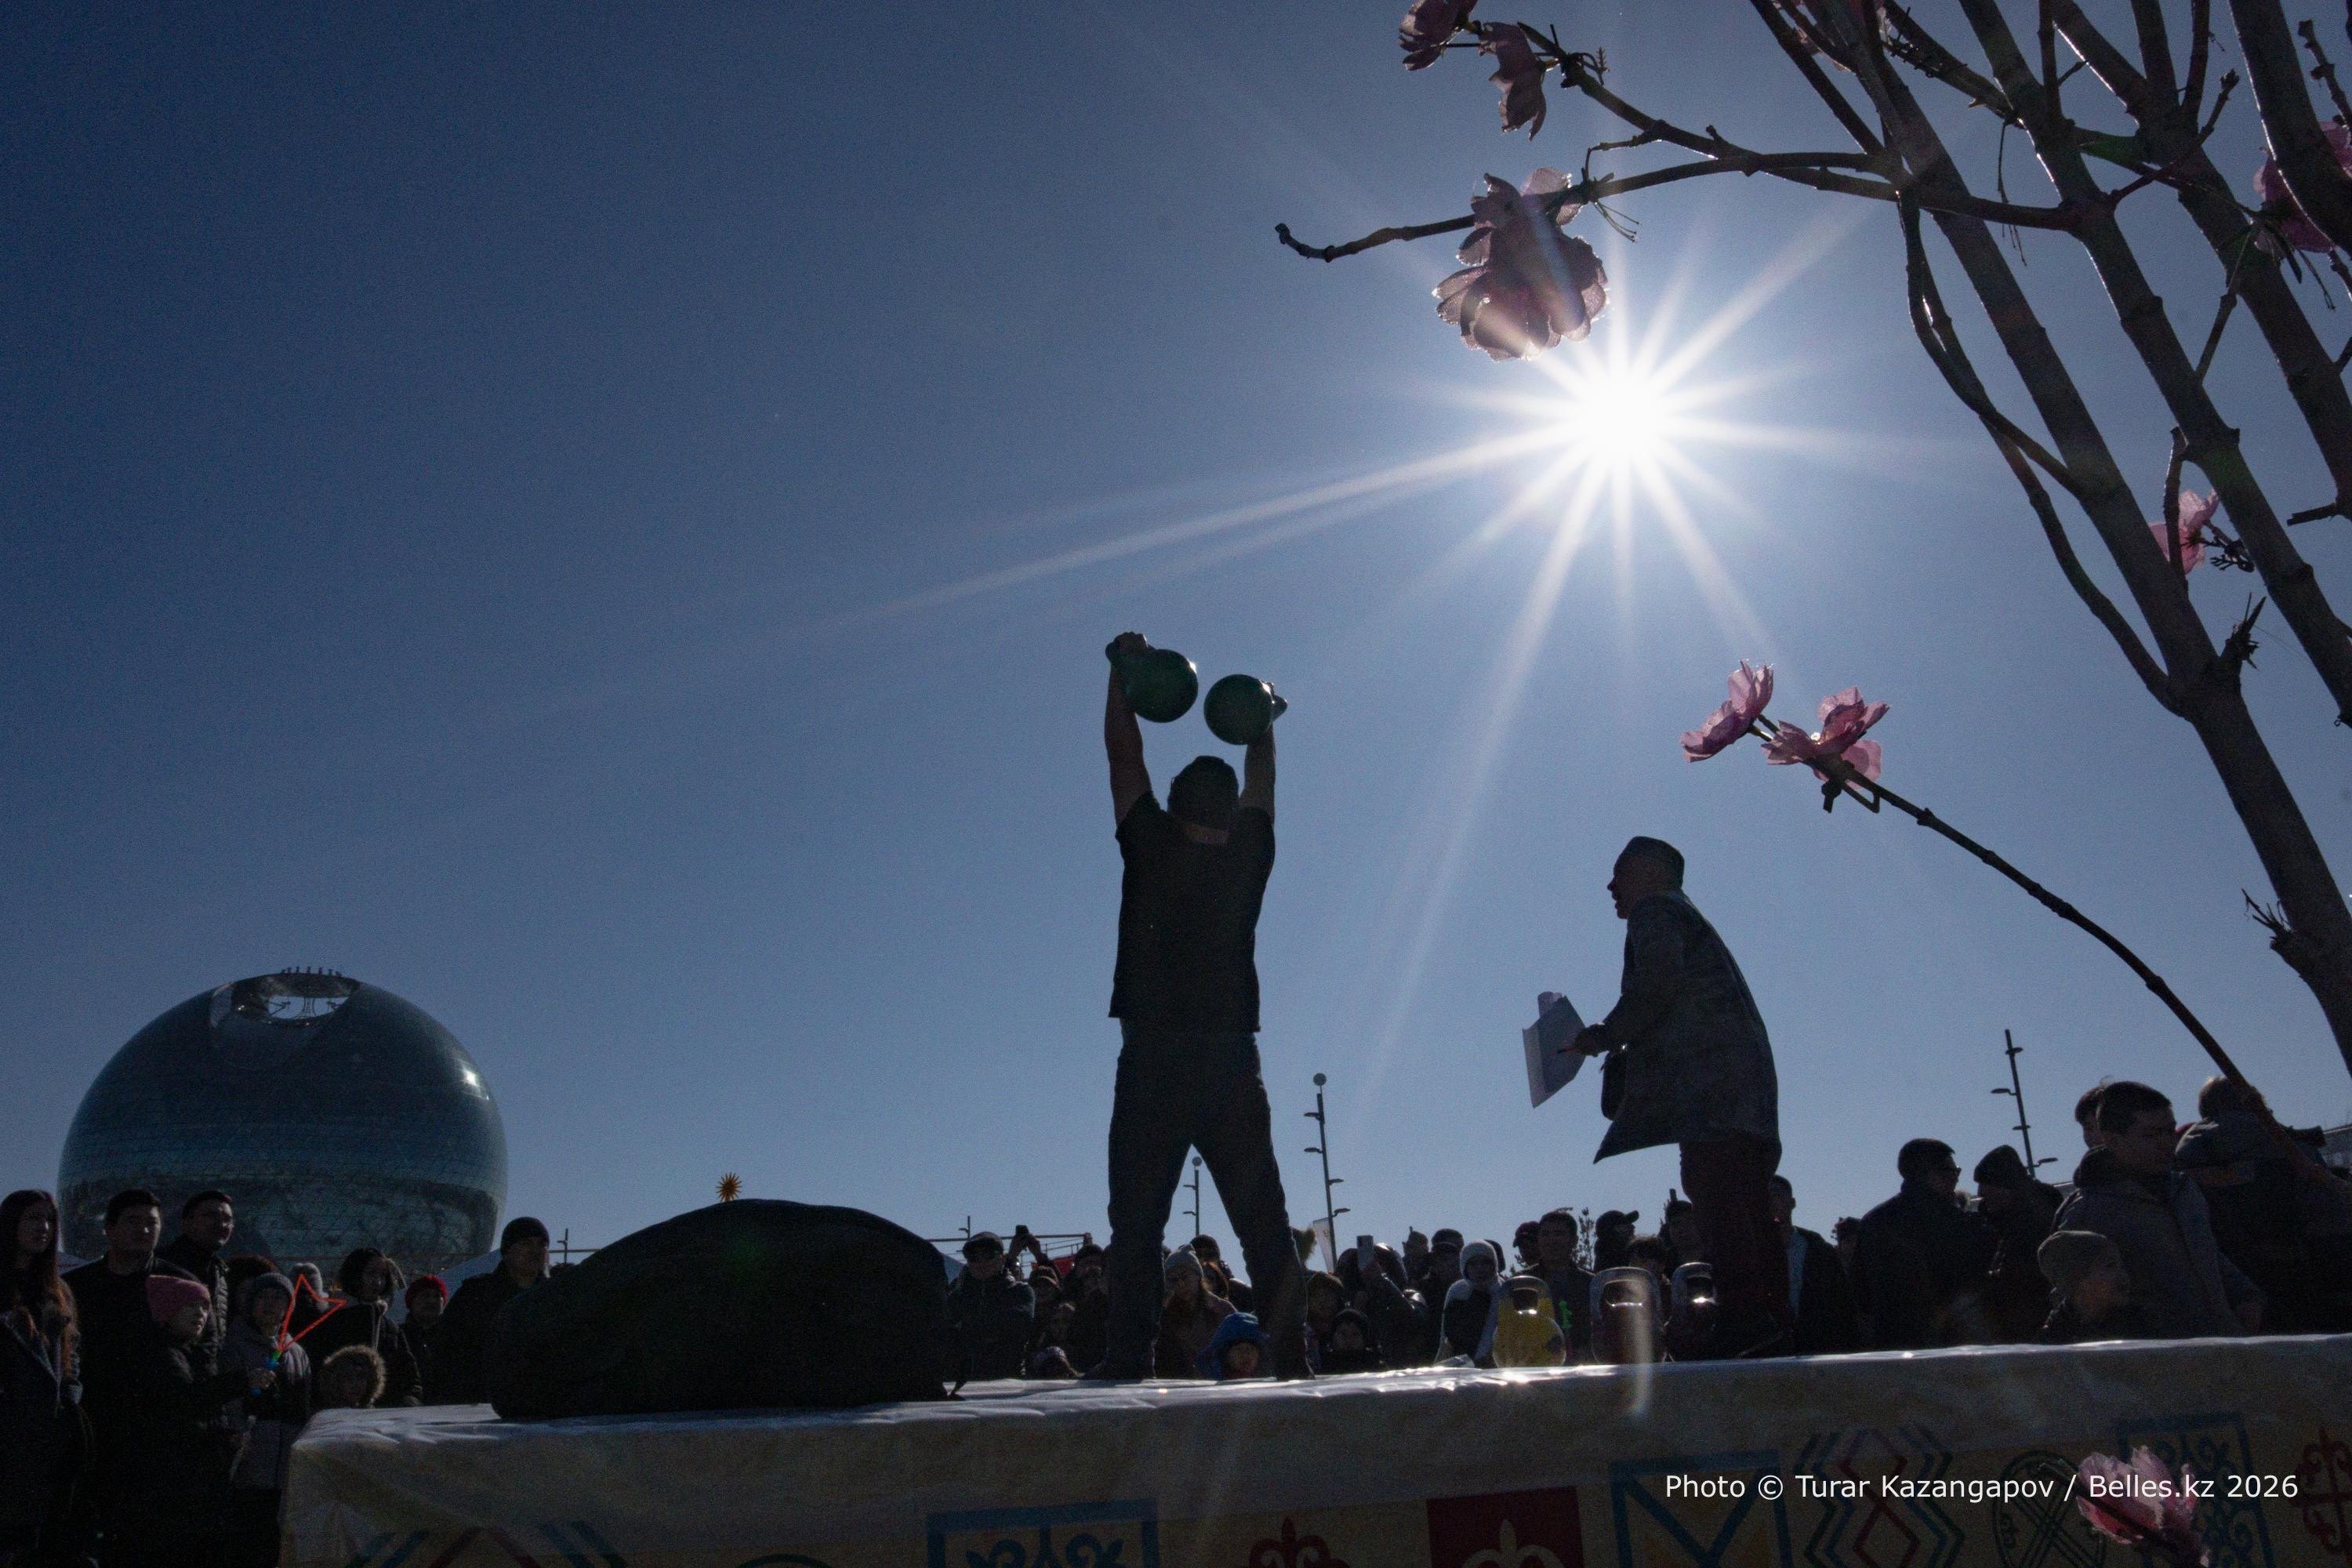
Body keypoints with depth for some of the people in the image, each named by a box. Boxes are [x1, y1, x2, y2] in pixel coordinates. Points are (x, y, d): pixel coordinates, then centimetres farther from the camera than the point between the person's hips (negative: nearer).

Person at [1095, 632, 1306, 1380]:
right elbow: (1261, 778, 20)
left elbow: (1124, 755, 8)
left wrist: (1122, 669, 19)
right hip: (1231, 1063, 2)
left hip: (1153, 1062, -2)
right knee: (1264, 1223, 5)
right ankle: (1292, 1353, 1)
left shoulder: (1152, 849, -3)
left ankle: (1130, 1357, -8)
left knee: (1137, 1222, -2)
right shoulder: (1249, 855, 3)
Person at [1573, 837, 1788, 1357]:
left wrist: (1606, 1035, -4)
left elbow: (1657, 982, -14)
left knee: (1712, 1192, -17)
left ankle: (1746, 1319, -25)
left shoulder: (1654, 911, 4)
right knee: (1746, 1202, 5)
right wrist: (1620, 1043, 26)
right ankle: (1774, 1321, 3)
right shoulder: (1689, 917, 33)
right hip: (1746, 1082, 10)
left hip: (1707, 1078, -10)